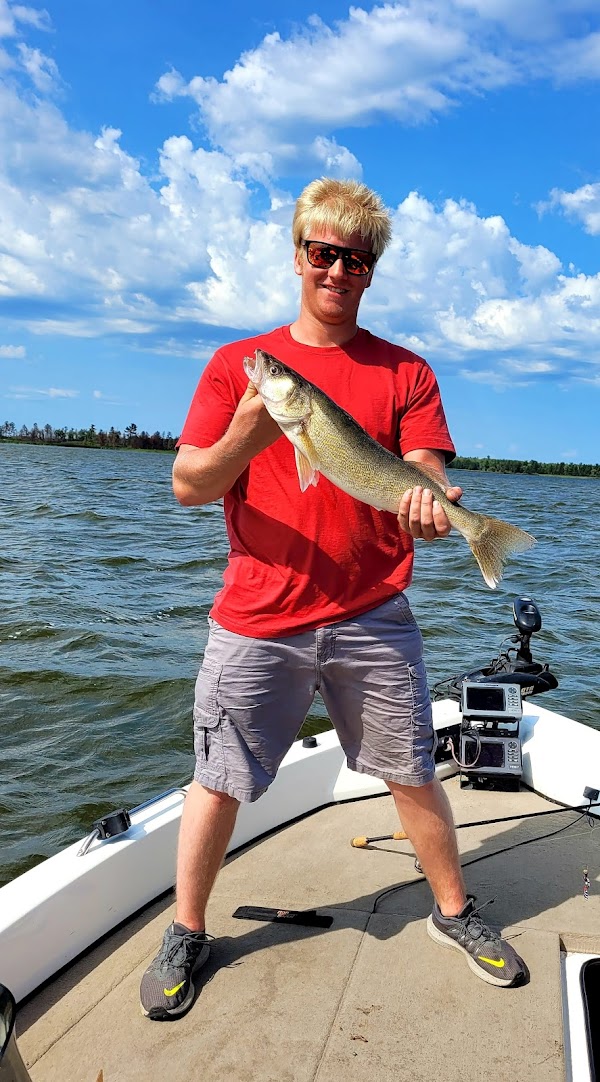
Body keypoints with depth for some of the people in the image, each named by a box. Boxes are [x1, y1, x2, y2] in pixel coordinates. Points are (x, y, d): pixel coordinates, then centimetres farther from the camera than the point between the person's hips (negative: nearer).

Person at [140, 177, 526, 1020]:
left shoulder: (405, 372, 7)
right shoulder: (237, 364, 5)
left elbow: (425, 476, -2)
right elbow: (188, 485, -1)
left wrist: (432, 507, -27)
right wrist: (243, 439, -21)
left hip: (373, 616, 1)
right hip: (257, 617, 0)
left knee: (413, 771, 10)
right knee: (220, 780, 7)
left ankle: (454, 910, 35)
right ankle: (186, 934, 30)